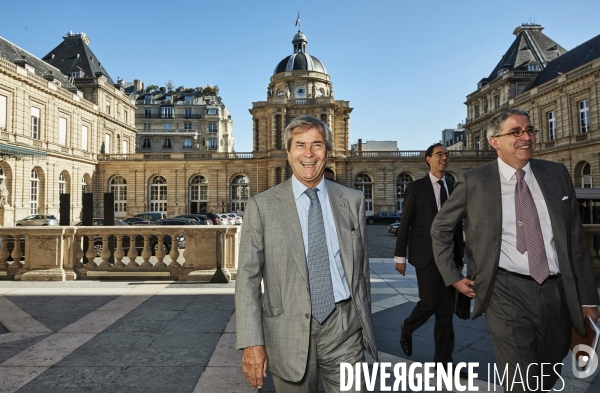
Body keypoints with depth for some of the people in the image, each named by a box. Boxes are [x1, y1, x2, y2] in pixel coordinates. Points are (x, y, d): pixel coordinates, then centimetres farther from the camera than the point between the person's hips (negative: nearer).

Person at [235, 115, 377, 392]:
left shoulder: (352, 201, 3)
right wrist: (252, 342, -11)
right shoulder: (262, 206, -4)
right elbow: (248, 276, -6)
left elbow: (361, 268, 9)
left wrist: (366, 322, 14)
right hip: (289, 332, -1)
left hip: (344, 328, 2)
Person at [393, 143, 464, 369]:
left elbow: (458, 224, 11)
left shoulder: (454, 188, 10)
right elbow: (404, 223, -3)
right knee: (430, 302, -7)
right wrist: (400, 255, -5)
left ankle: (443, 360, 18)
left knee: (447, 308, 6)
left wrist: (459, 257, 11)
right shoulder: (416, 188, -2)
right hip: (426, 254, -4)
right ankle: (407, 328, 25)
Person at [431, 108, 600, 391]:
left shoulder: (557, 174, 5)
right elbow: (440, 228, 6)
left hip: (557, 291, 4)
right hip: (506, 291, -4)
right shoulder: (473, 181, -5)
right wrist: (453, 276, 1)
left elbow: (575, 239, 8)